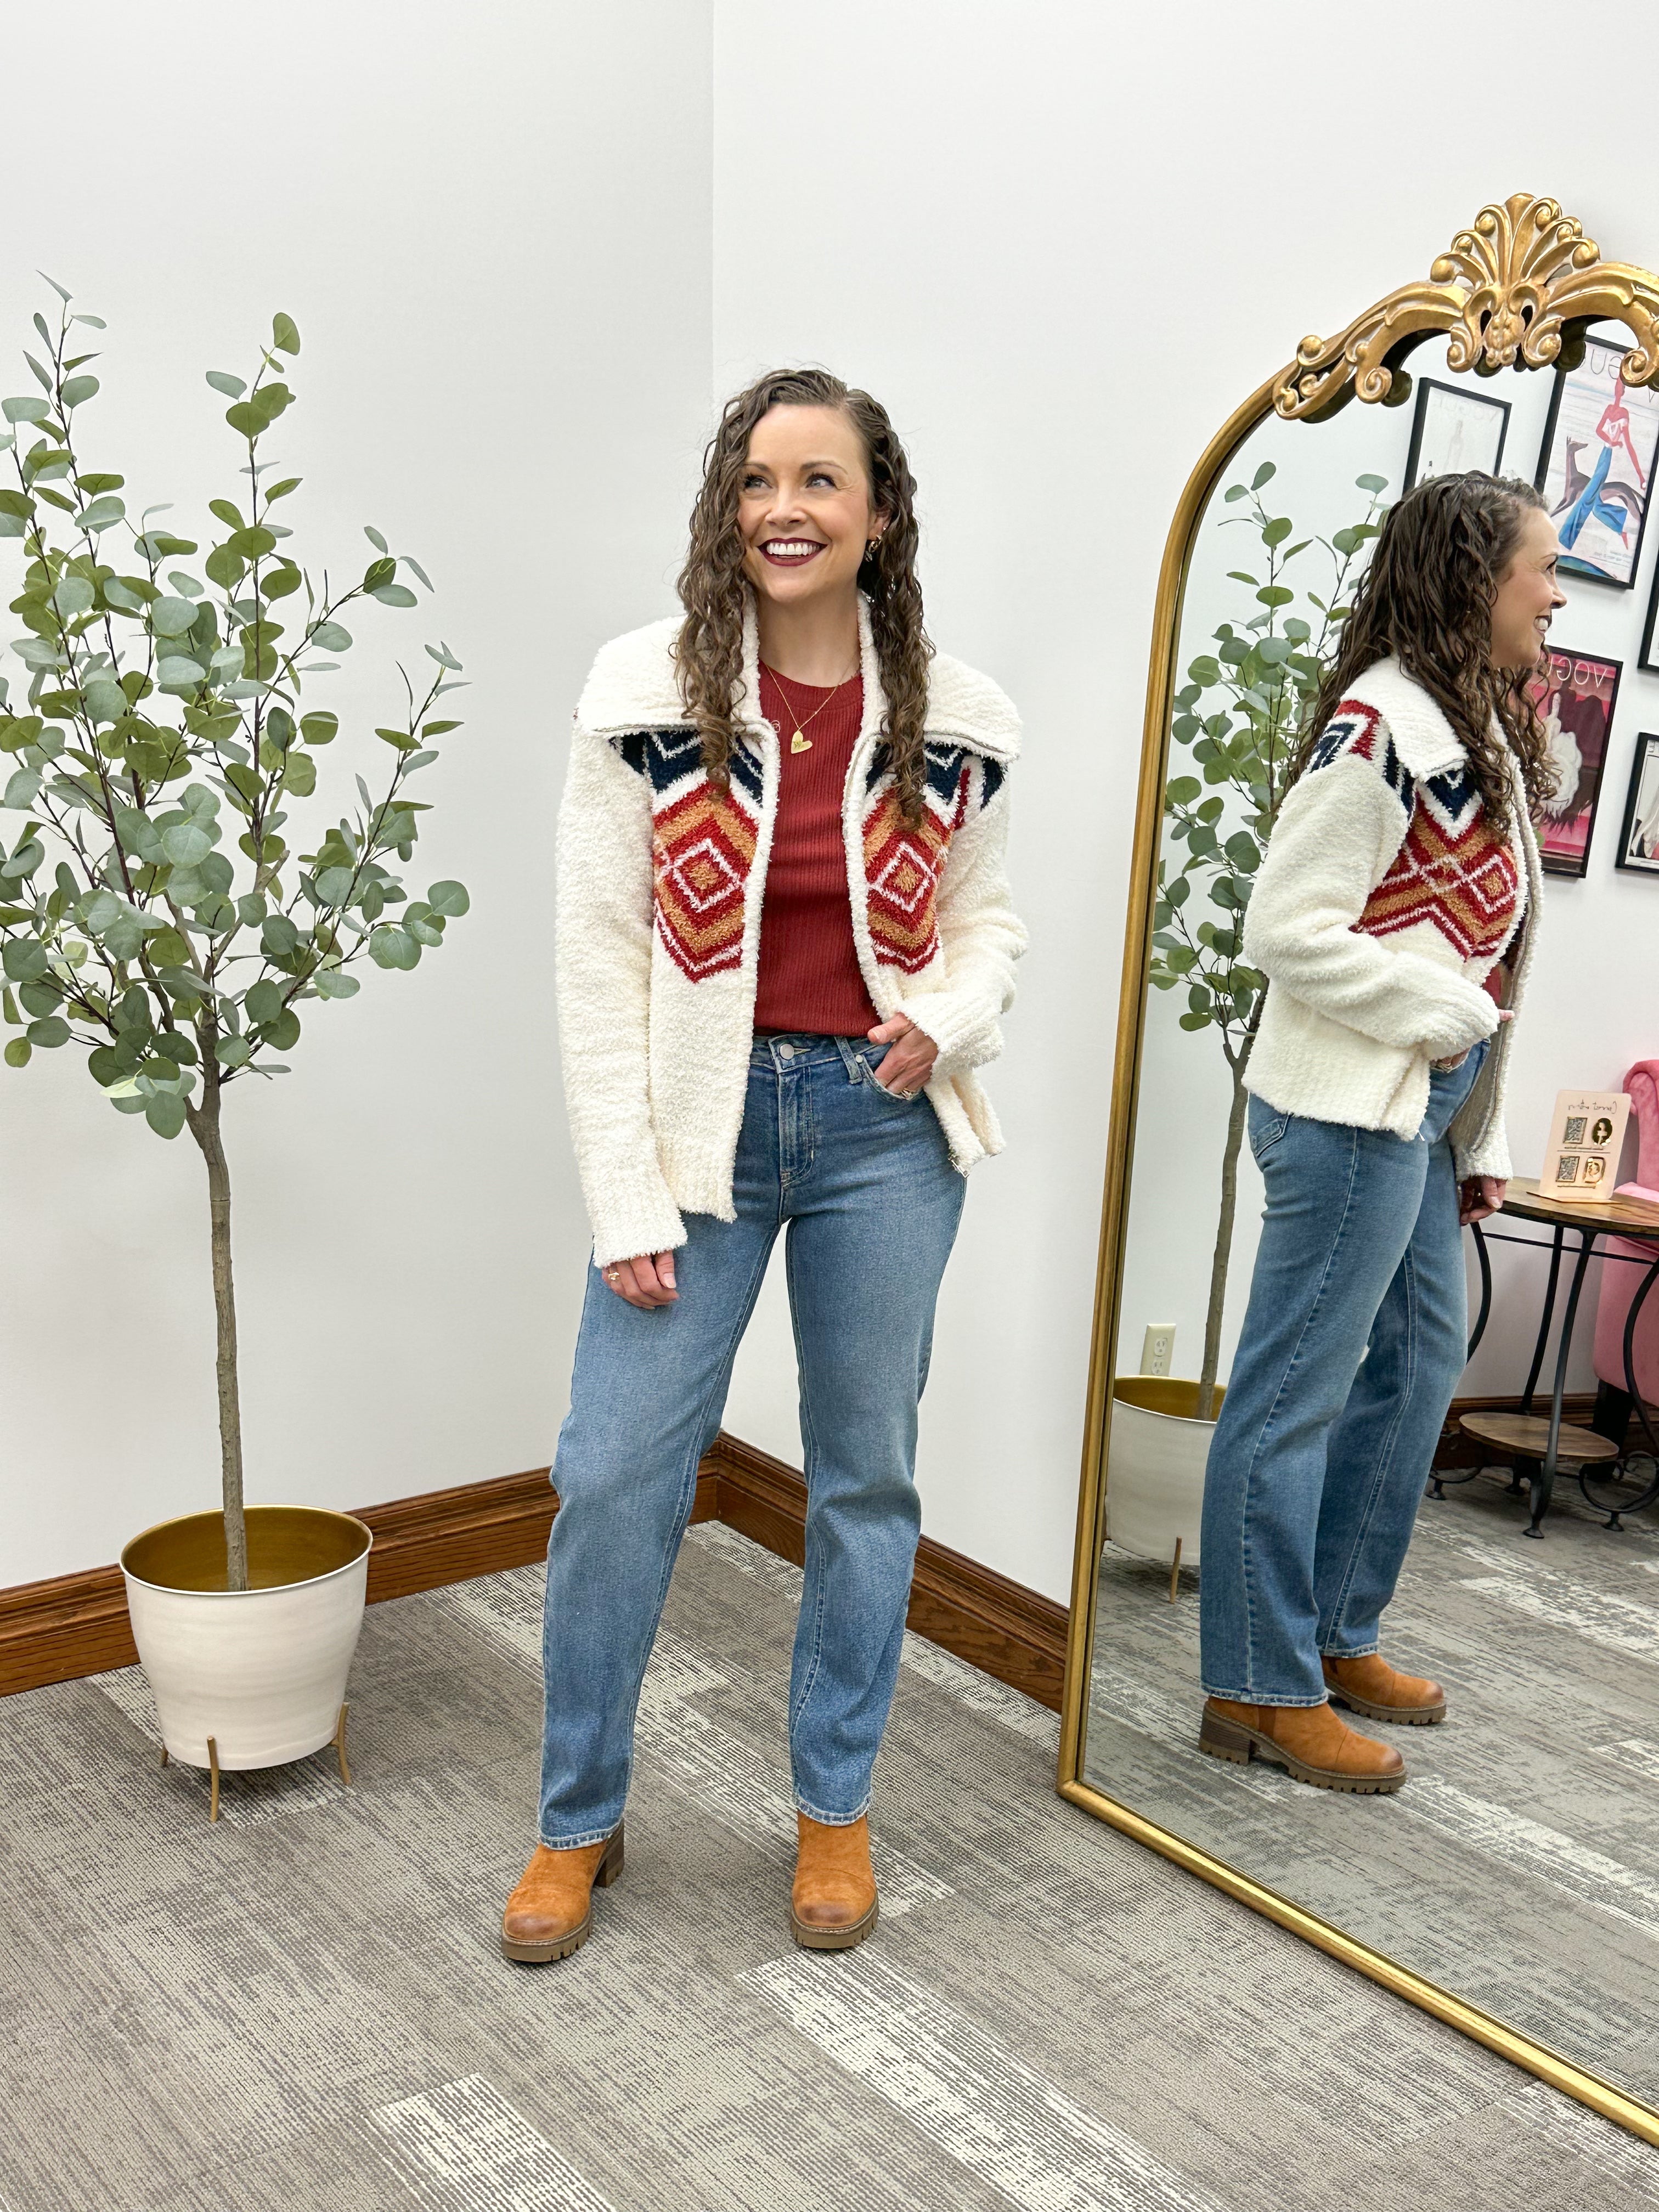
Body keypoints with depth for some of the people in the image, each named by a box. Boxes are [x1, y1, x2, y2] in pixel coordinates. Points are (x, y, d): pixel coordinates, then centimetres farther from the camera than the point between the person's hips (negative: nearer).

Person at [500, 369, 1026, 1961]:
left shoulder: (955, 721, 0)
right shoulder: (645, 695, -6)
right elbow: (600, 961, -6)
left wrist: (950, 1018, -12)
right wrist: (627, 1202, -9)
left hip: (885, 1129, 2)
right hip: (704, 1123, -1)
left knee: (866, 1477, 11)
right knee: (615, 1472, 1)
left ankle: (834, 1807, 33)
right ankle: (578, 1821, 25)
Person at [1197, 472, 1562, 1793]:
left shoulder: (1481, 728, 16)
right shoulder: (1382, 724, -15)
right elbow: (1289, 930, -20)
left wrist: (1482, 1135, 16)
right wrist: (1448, 1015, -13)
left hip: (1423, 1115, 11)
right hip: (1349, 1112, -11)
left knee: (1421, 1362, 19)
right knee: (1295, 1397, -1)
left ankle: (1337, 1634, 34)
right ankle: (1261, 1690, 13)